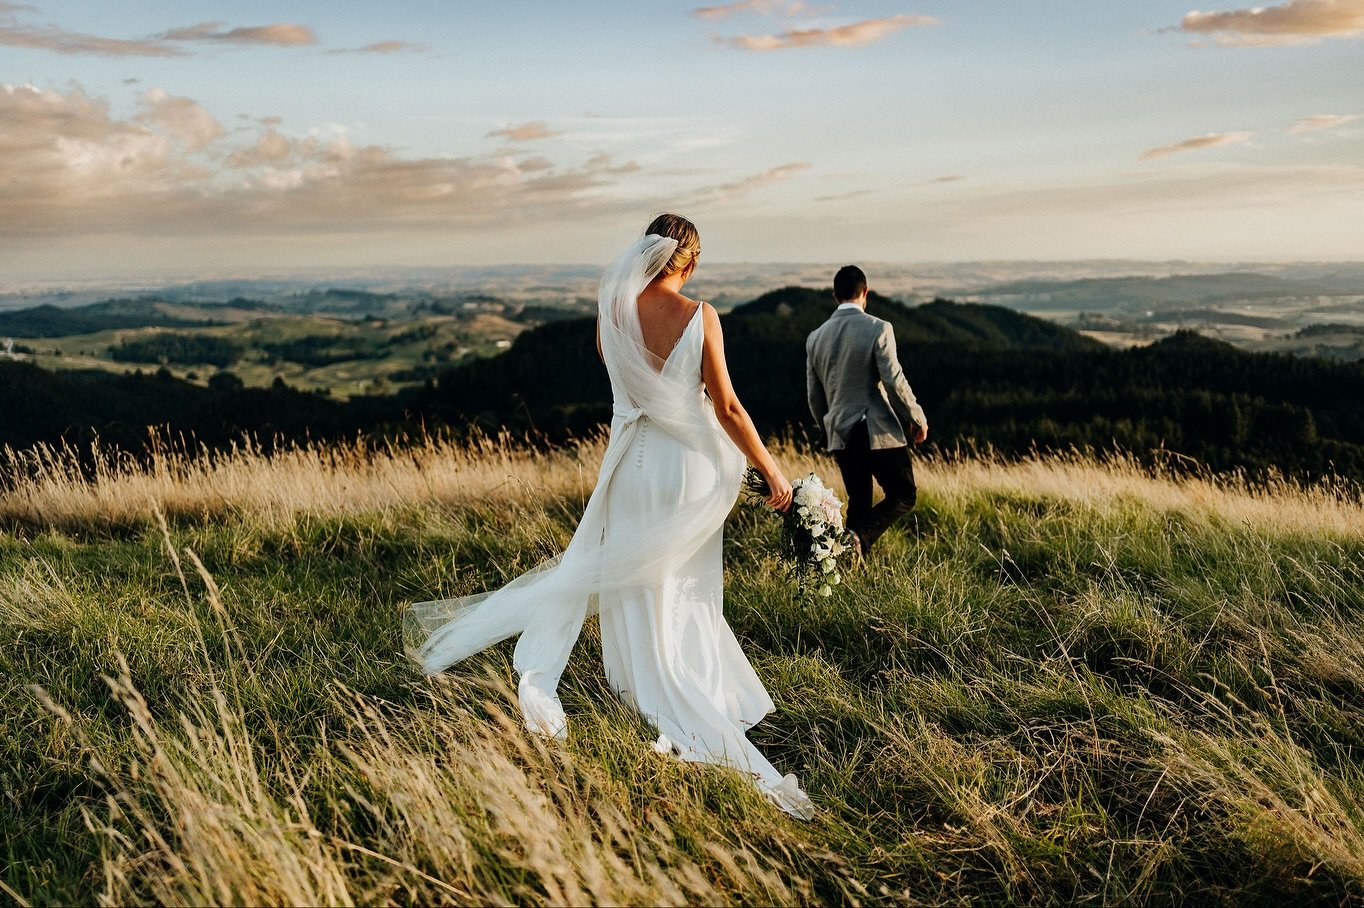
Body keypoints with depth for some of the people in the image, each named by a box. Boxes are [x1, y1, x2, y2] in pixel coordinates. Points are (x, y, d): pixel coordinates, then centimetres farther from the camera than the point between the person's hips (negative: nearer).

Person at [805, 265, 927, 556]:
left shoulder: (815, 337, 7)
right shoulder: (878, 329, -10)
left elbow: (813, 395, 11)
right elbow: (894, 381, -15)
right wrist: (917, 417, -1)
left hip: (840, 434, 5)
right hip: (879, 432, -5)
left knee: (858, 501, 17)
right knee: (903, 496, 7)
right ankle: (859, 536, -16)